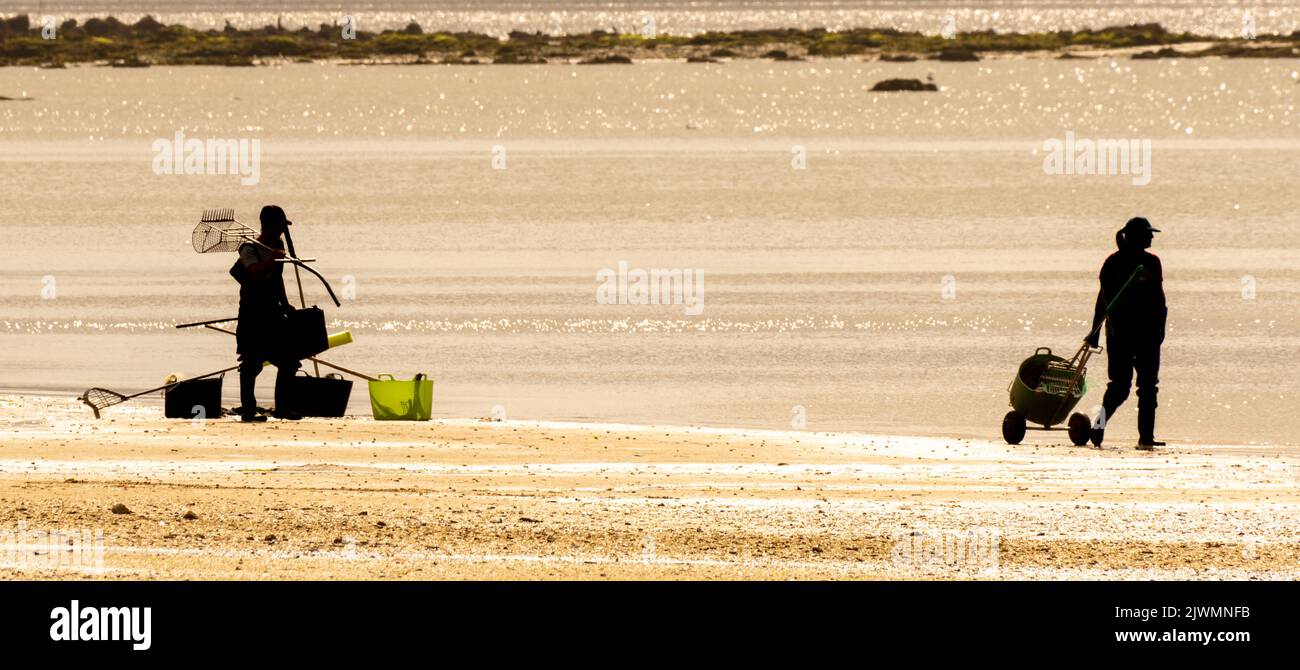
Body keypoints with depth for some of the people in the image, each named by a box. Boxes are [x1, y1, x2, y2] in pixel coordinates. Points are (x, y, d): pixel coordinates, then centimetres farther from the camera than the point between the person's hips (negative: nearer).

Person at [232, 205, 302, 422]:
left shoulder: (278, 246, 13)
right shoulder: (250, 249, -11)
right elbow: (256, 274, -28)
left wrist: (284, 304, 20)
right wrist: (272, 260, -37)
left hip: (273, 311, 8)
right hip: (252, 313, -8)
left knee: (288, 360, 4)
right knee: (252, 364, -5)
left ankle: (281, 407, 13)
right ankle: (248, 410, 0)